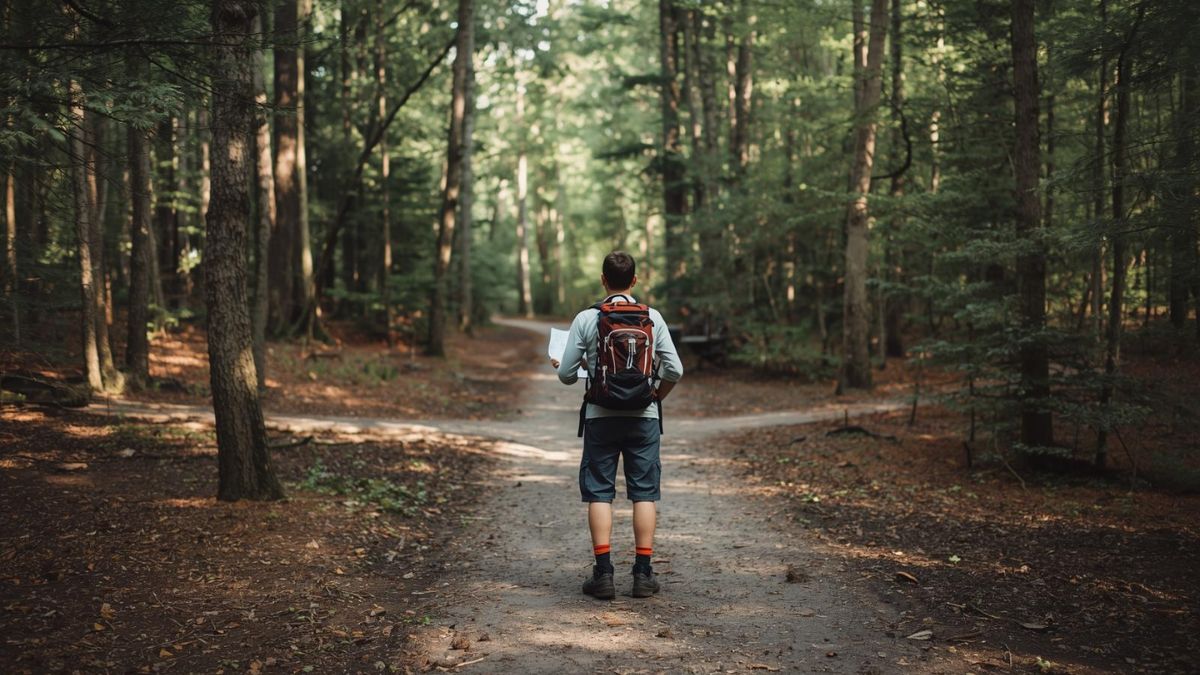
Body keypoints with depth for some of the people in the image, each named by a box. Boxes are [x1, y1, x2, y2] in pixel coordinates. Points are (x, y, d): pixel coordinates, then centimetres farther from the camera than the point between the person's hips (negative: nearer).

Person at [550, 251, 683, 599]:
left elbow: (567, 374, -3)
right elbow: (674, 370, -3)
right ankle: (643, 574, 8)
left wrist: (560, 367, 20)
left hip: (601, 417, -1)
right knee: (645, 493, 7)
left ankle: (603, 573, 3)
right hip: (643, 416, 1)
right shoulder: (653, 318, -1)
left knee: (599, 493, 5)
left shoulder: (586, 319, -5)